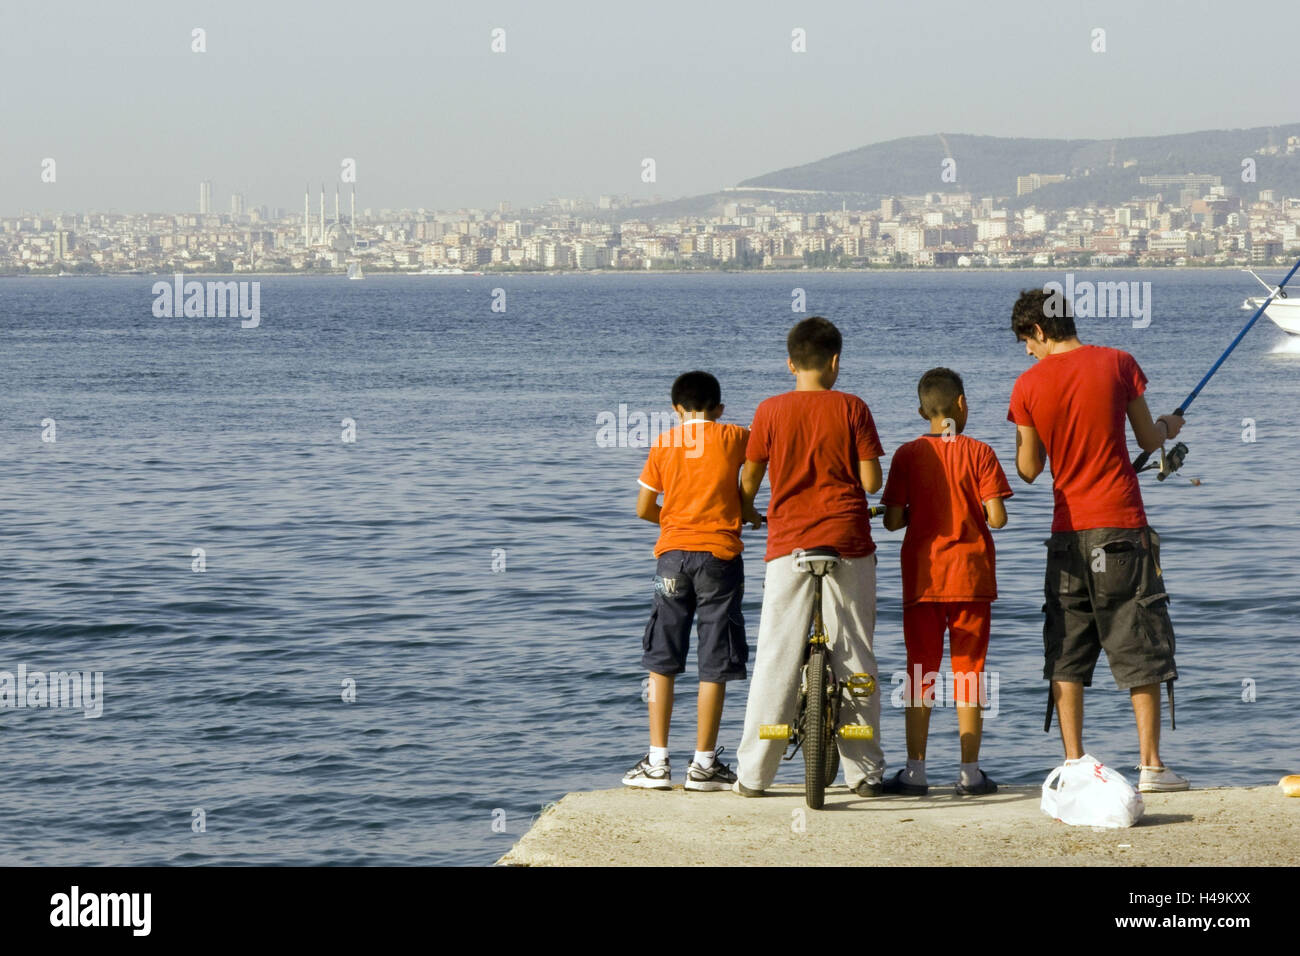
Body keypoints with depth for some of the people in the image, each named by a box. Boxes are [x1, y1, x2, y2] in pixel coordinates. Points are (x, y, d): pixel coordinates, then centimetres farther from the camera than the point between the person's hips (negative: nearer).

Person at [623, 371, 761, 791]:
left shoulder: (663, 444, 6)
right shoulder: (733, 438, 2)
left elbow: (643, 509, 7)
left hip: (672, 555, 2)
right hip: (719, 555, -2)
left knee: (661, 660, 8)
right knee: (715, 663, 2)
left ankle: (657, 762, 6)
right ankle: (703, 764, 2)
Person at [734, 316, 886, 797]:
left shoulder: (771, 411, 0)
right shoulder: (851, 408, -2)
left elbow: (749, 479, 6)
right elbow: (871, 480, -4)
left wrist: (744, 511, 28)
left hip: (788, 543, 0)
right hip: (848, 541, 0)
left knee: (776, 658, 2)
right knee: (854, 656, 6)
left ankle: (753, 772, 2)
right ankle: (864, 770, 8)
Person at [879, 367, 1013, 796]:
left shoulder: (908, 455, -1)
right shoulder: (979, 453, -4)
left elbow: (892, 520, -5)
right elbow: (997, 518, -10)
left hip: (922, 577, 1)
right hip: (970, 576, -1)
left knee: (920, 672, 5)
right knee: (968, 670, 4)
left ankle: (915, 772, 3)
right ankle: (970, 772, 4)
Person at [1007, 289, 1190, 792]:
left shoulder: (1028, 385, -1)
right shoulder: (1117, 363, -3)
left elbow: (1029, 470, 3)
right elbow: (1148, 440, 2)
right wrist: (1168, 427, 24)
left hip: (1067, 533, 1)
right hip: (1122, 525, -1)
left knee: (1066, 653, 8)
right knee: (1140, 645, 3)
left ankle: (1073, 765, 3)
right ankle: (1151, 765, 0)